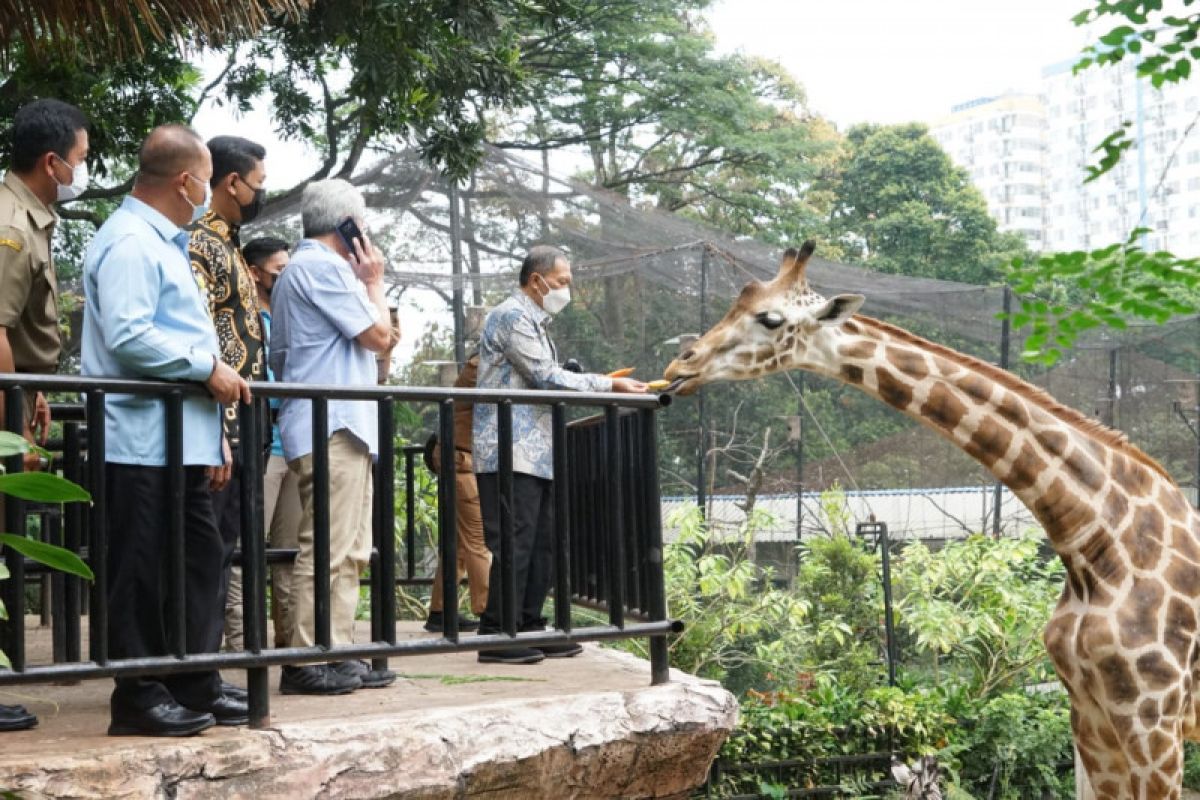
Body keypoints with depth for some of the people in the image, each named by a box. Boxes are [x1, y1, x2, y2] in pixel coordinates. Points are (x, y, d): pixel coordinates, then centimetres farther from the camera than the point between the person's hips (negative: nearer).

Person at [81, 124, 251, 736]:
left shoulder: (164, 244, 21)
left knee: (198, 563, 12)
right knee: (143, 572, -3)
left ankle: (196, 685, 20)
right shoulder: (129, 243, -11)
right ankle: (139, 697, 5)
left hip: (183, 442, 10)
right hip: (143, 443, -10)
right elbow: (128, 336, -24)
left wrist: (215, 434, 21)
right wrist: (208, 367, -16)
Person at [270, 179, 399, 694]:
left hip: (345, 427, 11)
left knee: (350, 551, 11)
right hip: (330, 427, -11)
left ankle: (337, 655, 13)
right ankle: (306, 663, -9)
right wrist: (373, 282, 4)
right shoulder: (321, 267, -9)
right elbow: (380, 336, -9)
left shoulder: (306, 267, 24)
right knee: (328, 550, -11)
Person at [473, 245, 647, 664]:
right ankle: (496, 637, -5)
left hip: (535, 454, 10)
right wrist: (608, 385, -11)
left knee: (542, 544, 10)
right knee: (513, 546, -10)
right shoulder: (511, 316, -9)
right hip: (510, 454, -10)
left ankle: (529, 628, 17)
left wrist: (600, 386, 11)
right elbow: (546, 378, -15)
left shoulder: (534, 322, 23)